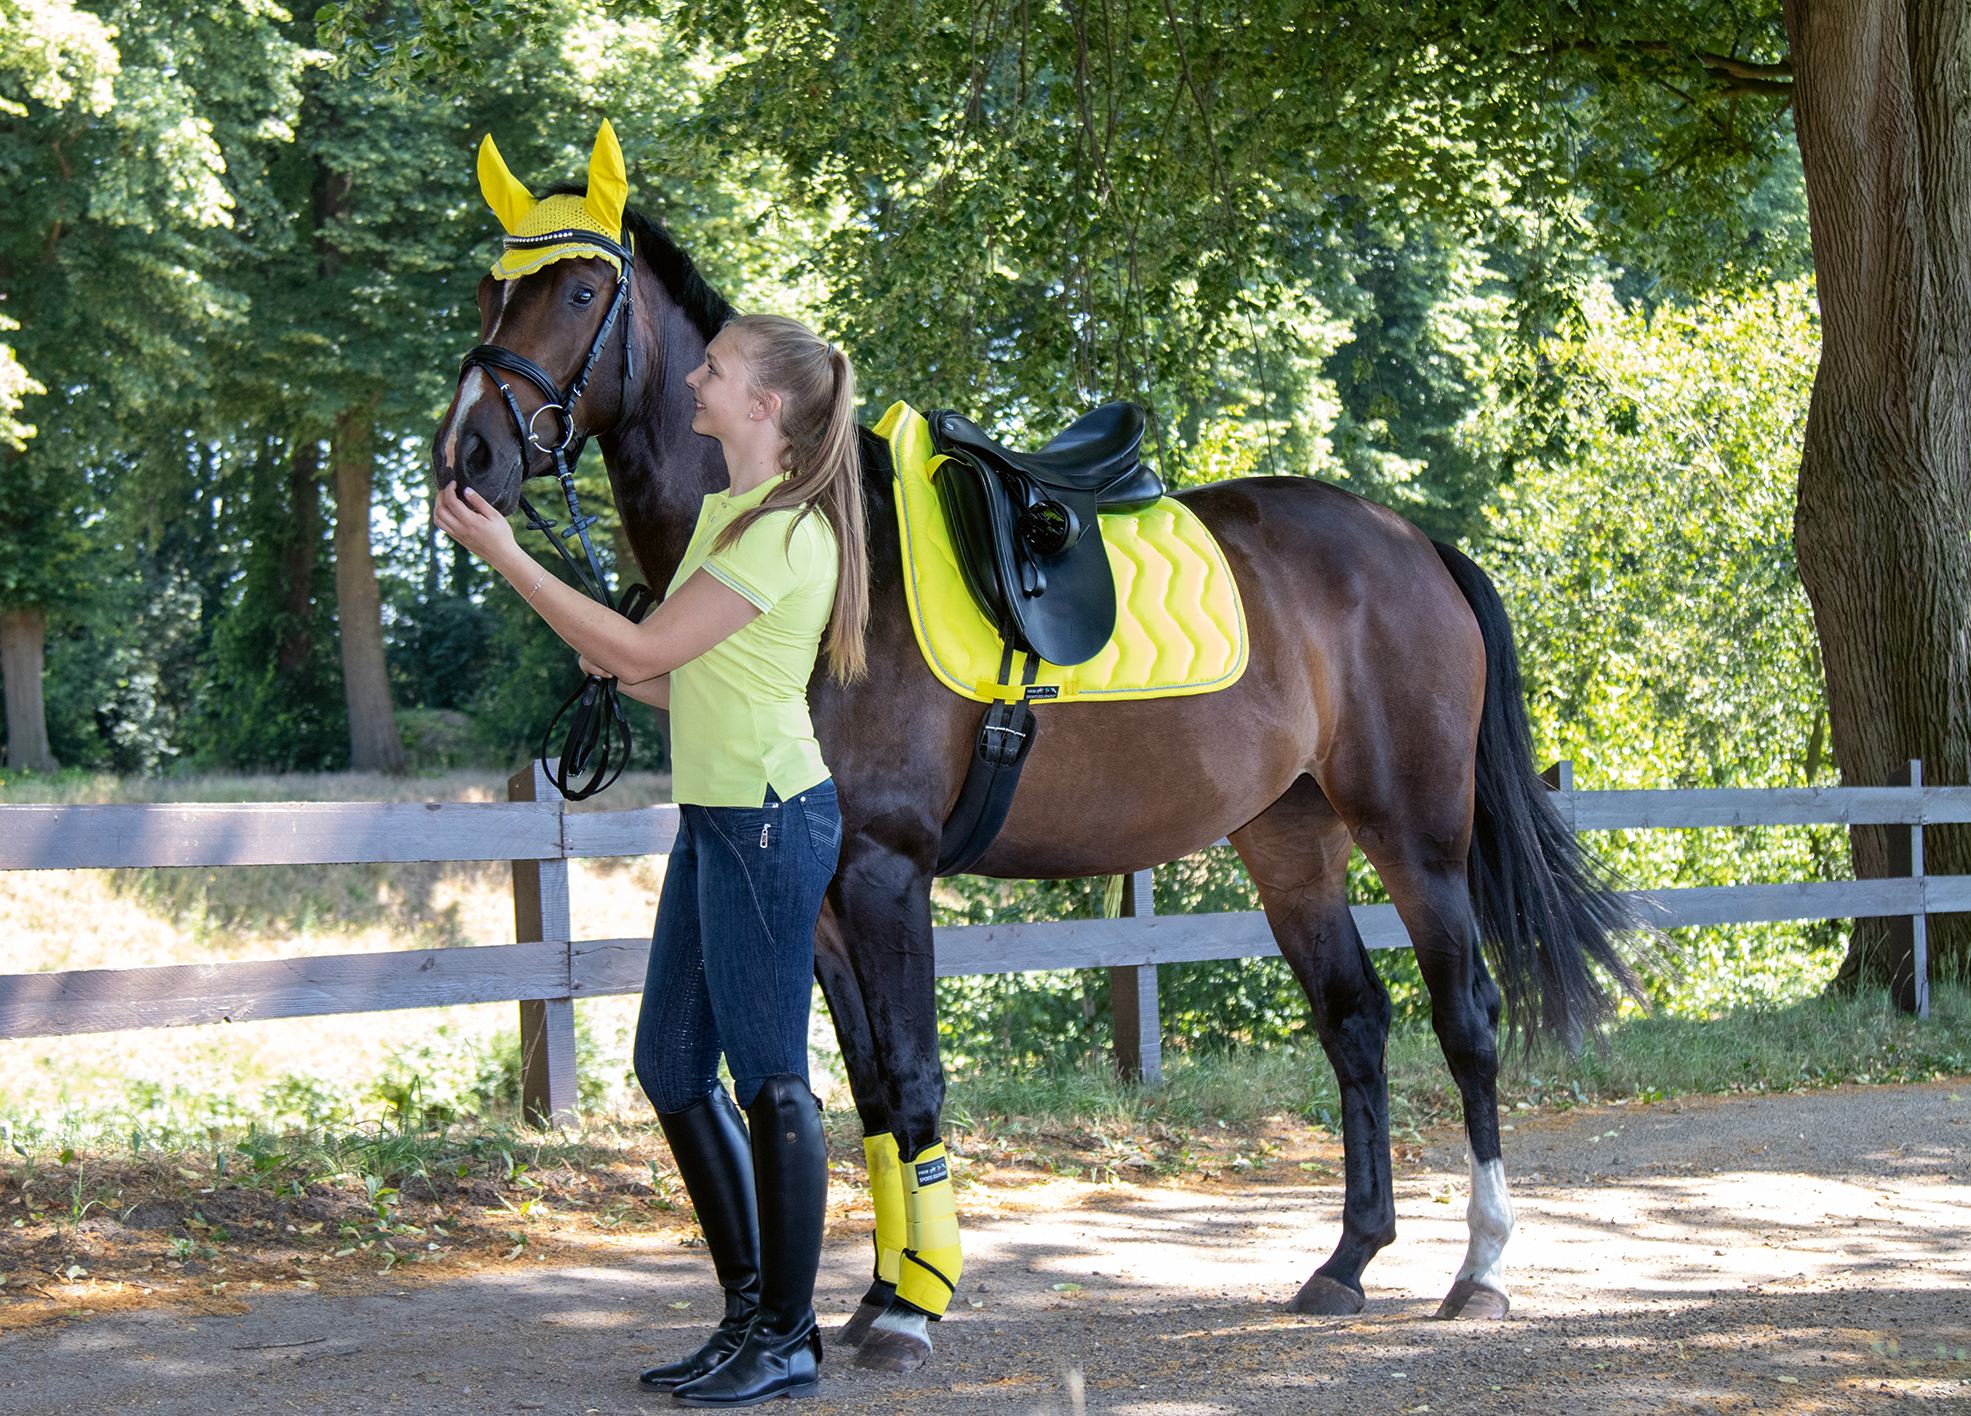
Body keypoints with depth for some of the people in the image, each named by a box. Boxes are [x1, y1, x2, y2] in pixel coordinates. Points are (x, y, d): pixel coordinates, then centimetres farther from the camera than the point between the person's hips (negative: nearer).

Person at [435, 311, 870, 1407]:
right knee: (672, 1067, 12)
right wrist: (622, 673, 0)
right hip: (715, 814, 10)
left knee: (769, 1077, -4)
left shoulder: (783, 532, -16)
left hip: (768, 817, -10)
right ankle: (751, 1309, 22)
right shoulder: (725, 512, 15)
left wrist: (507, 555, -14)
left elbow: (645, 649, -17)